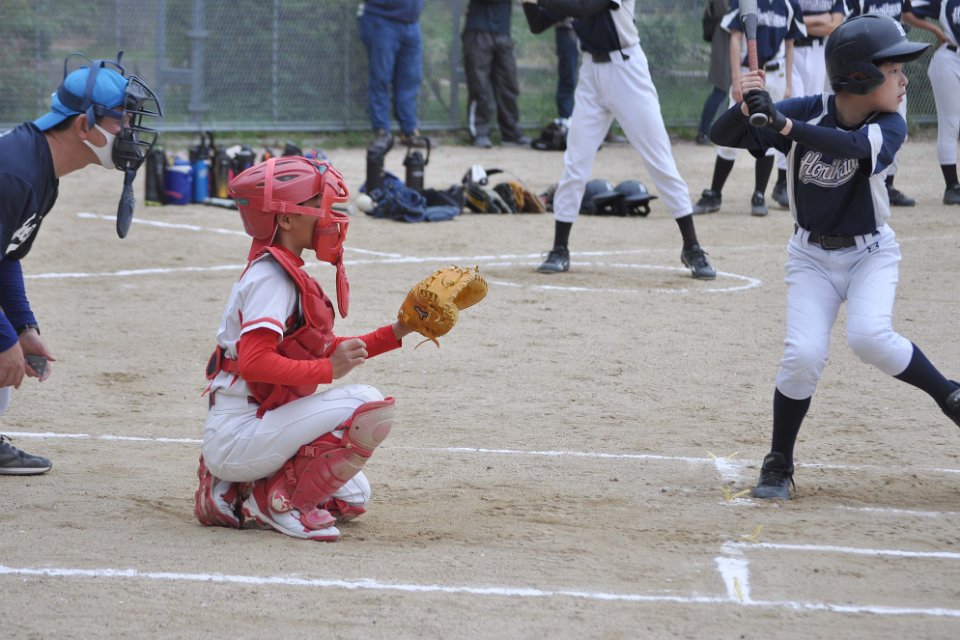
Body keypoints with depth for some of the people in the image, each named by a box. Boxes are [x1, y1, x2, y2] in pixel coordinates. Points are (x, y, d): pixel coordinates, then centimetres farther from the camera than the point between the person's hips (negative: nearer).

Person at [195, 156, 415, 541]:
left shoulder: (285, 274, 14)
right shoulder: (271, 277, -16)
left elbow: (325, 351, 20)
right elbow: (254, 361, -29)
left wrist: (395, 333, 13)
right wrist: (328, 369, -28)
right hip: (238, 434, -10)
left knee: (353, 497, 25)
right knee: (369, 407, -23)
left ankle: (230, 496, 15)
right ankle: (279, 501, -12)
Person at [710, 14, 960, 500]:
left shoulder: (889, 127, -15)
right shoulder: (806, 112, -15)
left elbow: (850, 144, -38)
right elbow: (722, 136, -17)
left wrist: (784, 125, -51)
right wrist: (746, 107, -40)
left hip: (871, 254, 0)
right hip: (812, 257, 0)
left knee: (870, 337, -27)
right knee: (804, 354, -17)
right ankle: (778, 465, 2)